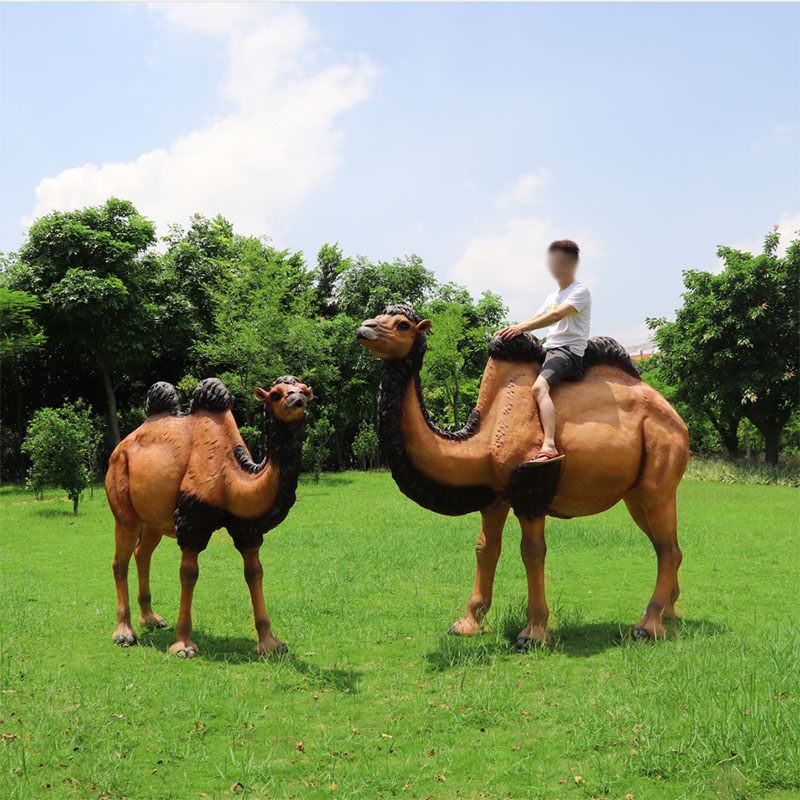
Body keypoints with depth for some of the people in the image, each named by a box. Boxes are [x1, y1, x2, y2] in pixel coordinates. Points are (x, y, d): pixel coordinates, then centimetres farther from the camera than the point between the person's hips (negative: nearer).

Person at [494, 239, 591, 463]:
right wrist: (511, 330, 0)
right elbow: (535, 319, 21)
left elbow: (557, 315, -18)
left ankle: (549, 446, -47)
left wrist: (521, 328, -24)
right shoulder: (552, 297, 25)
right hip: (549, 350, 10)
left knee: (540, 386, -34)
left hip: (569, 351, -10)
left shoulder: (580, 290, -3)